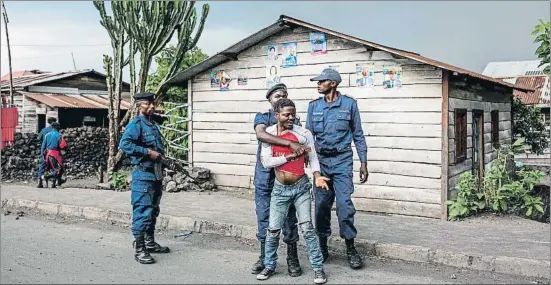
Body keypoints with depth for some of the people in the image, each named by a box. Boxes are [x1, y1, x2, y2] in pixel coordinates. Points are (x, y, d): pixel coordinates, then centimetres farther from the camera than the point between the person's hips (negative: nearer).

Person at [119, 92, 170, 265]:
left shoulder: (154, 125, 16)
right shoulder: (136, 124, -11)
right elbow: (124, 144, -25)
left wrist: (160, 153, 10)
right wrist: (148, 152, -23)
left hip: (156, 174, 9)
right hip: (143, 174, -9)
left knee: (153, 211, 17)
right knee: (142, 212, -8)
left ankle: (150, 243, 29)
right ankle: (139, 249, -2)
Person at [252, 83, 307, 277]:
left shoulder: (295, 121, 7)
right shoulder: (262, 117, -1)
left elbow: (302, 145, 9)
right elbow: (261, 135, -23)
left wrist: (304, 152, -16)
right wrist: (290, 144, -32)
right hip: (265, 175, 0)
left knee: (289, 217, 4)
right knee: (264, 216, 7)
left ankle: (292, 258, 15)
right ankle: (265, 257, 21)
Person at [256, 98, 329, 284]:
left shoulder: (304, 133, -9)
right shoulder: (268, 133, -6)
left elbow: (313, 157, -4)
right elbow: (266, 161, -11)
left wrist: (317, 176, -20)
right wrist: (290, 156, -17)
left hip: (301, 187, -1)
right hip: (280, 189, 1)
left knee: (307, 228, -2)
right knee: (273, 230, 7)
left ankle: (318, 267, 9)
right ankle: (270, 265, 25)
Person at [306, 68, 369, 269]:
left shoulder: (349, 104, 0)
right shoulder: (314, 106, 7)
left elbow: (358, 135, 3)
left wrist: (363, 163, 1)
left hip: (342, 160, -3)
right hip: (321, 160, 3)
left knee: (344, 203, -10)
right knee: (321, 204, 7)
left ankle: (350, 248, 4)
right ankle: (322, 247, 20)